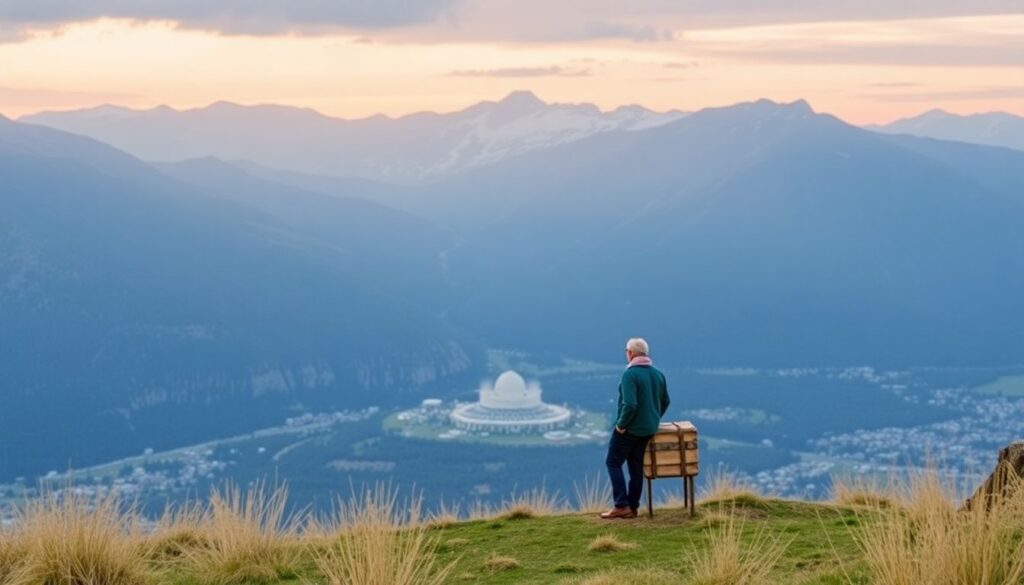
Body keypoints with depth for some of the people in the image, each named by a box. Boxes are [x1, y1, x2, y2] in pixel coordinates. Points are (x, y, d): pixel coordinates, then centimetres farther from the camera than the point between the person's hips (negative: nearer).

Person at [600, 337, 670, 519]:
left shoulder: (630, 374, -19)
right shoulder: (658, 374, 6)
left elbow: (630, 404, -27)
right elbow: (665, 402, 15)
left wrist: (621, 424, -15)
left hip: (629, 429, -7)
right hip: (649, 430, 7)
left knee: (613, 462, 5)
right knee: (636, 467, 14)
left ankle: (621, 505, -3)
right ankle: (633, 507, 16)